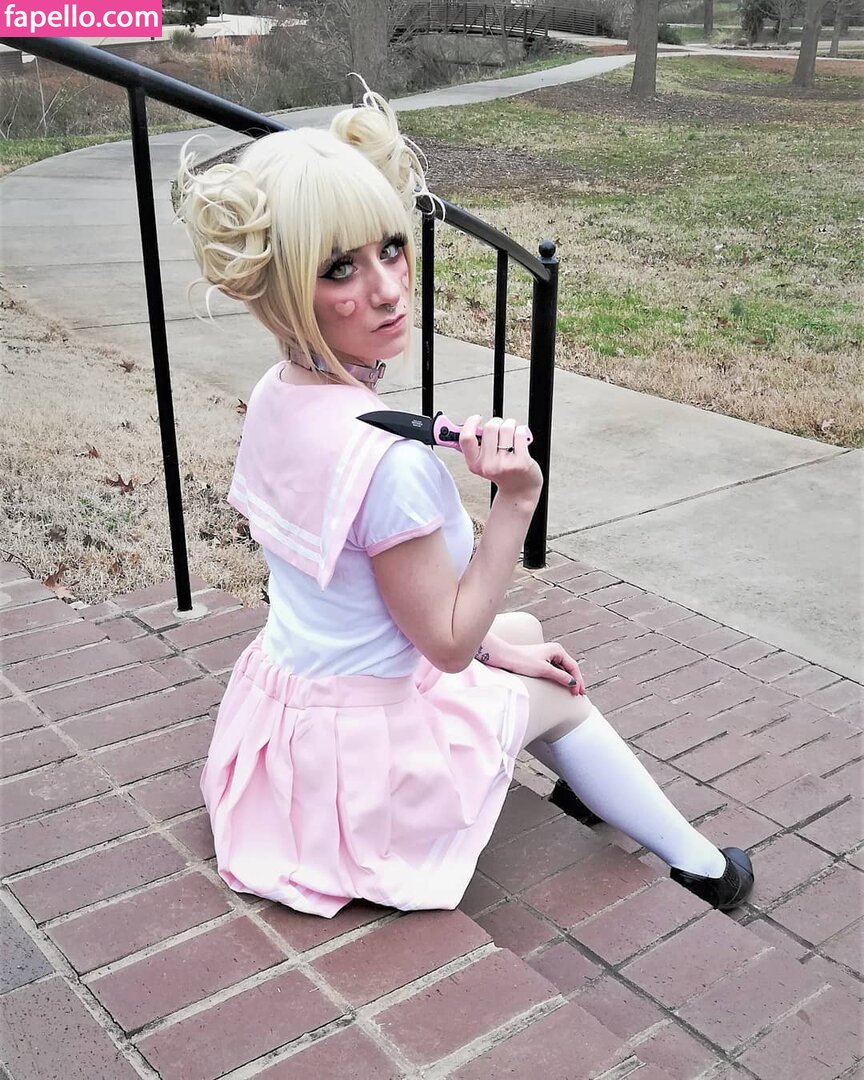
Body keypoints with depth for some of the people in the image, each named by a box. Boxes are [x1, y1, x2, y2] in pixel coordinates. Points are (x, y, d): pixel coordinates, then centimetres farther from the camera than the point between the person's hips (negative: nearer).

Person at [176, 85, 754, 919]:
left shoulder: (273, 397, -5)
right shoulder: (390, 457, -34)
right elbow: (448, 643, -22)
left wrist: (492, 641, 9)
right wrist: (516, 499, -26)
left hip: (284, 694, 8)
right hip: (367, 749, -7)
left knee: (524, 633, 27)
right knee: (559, 695, 19)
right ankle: (700, 865, 38)